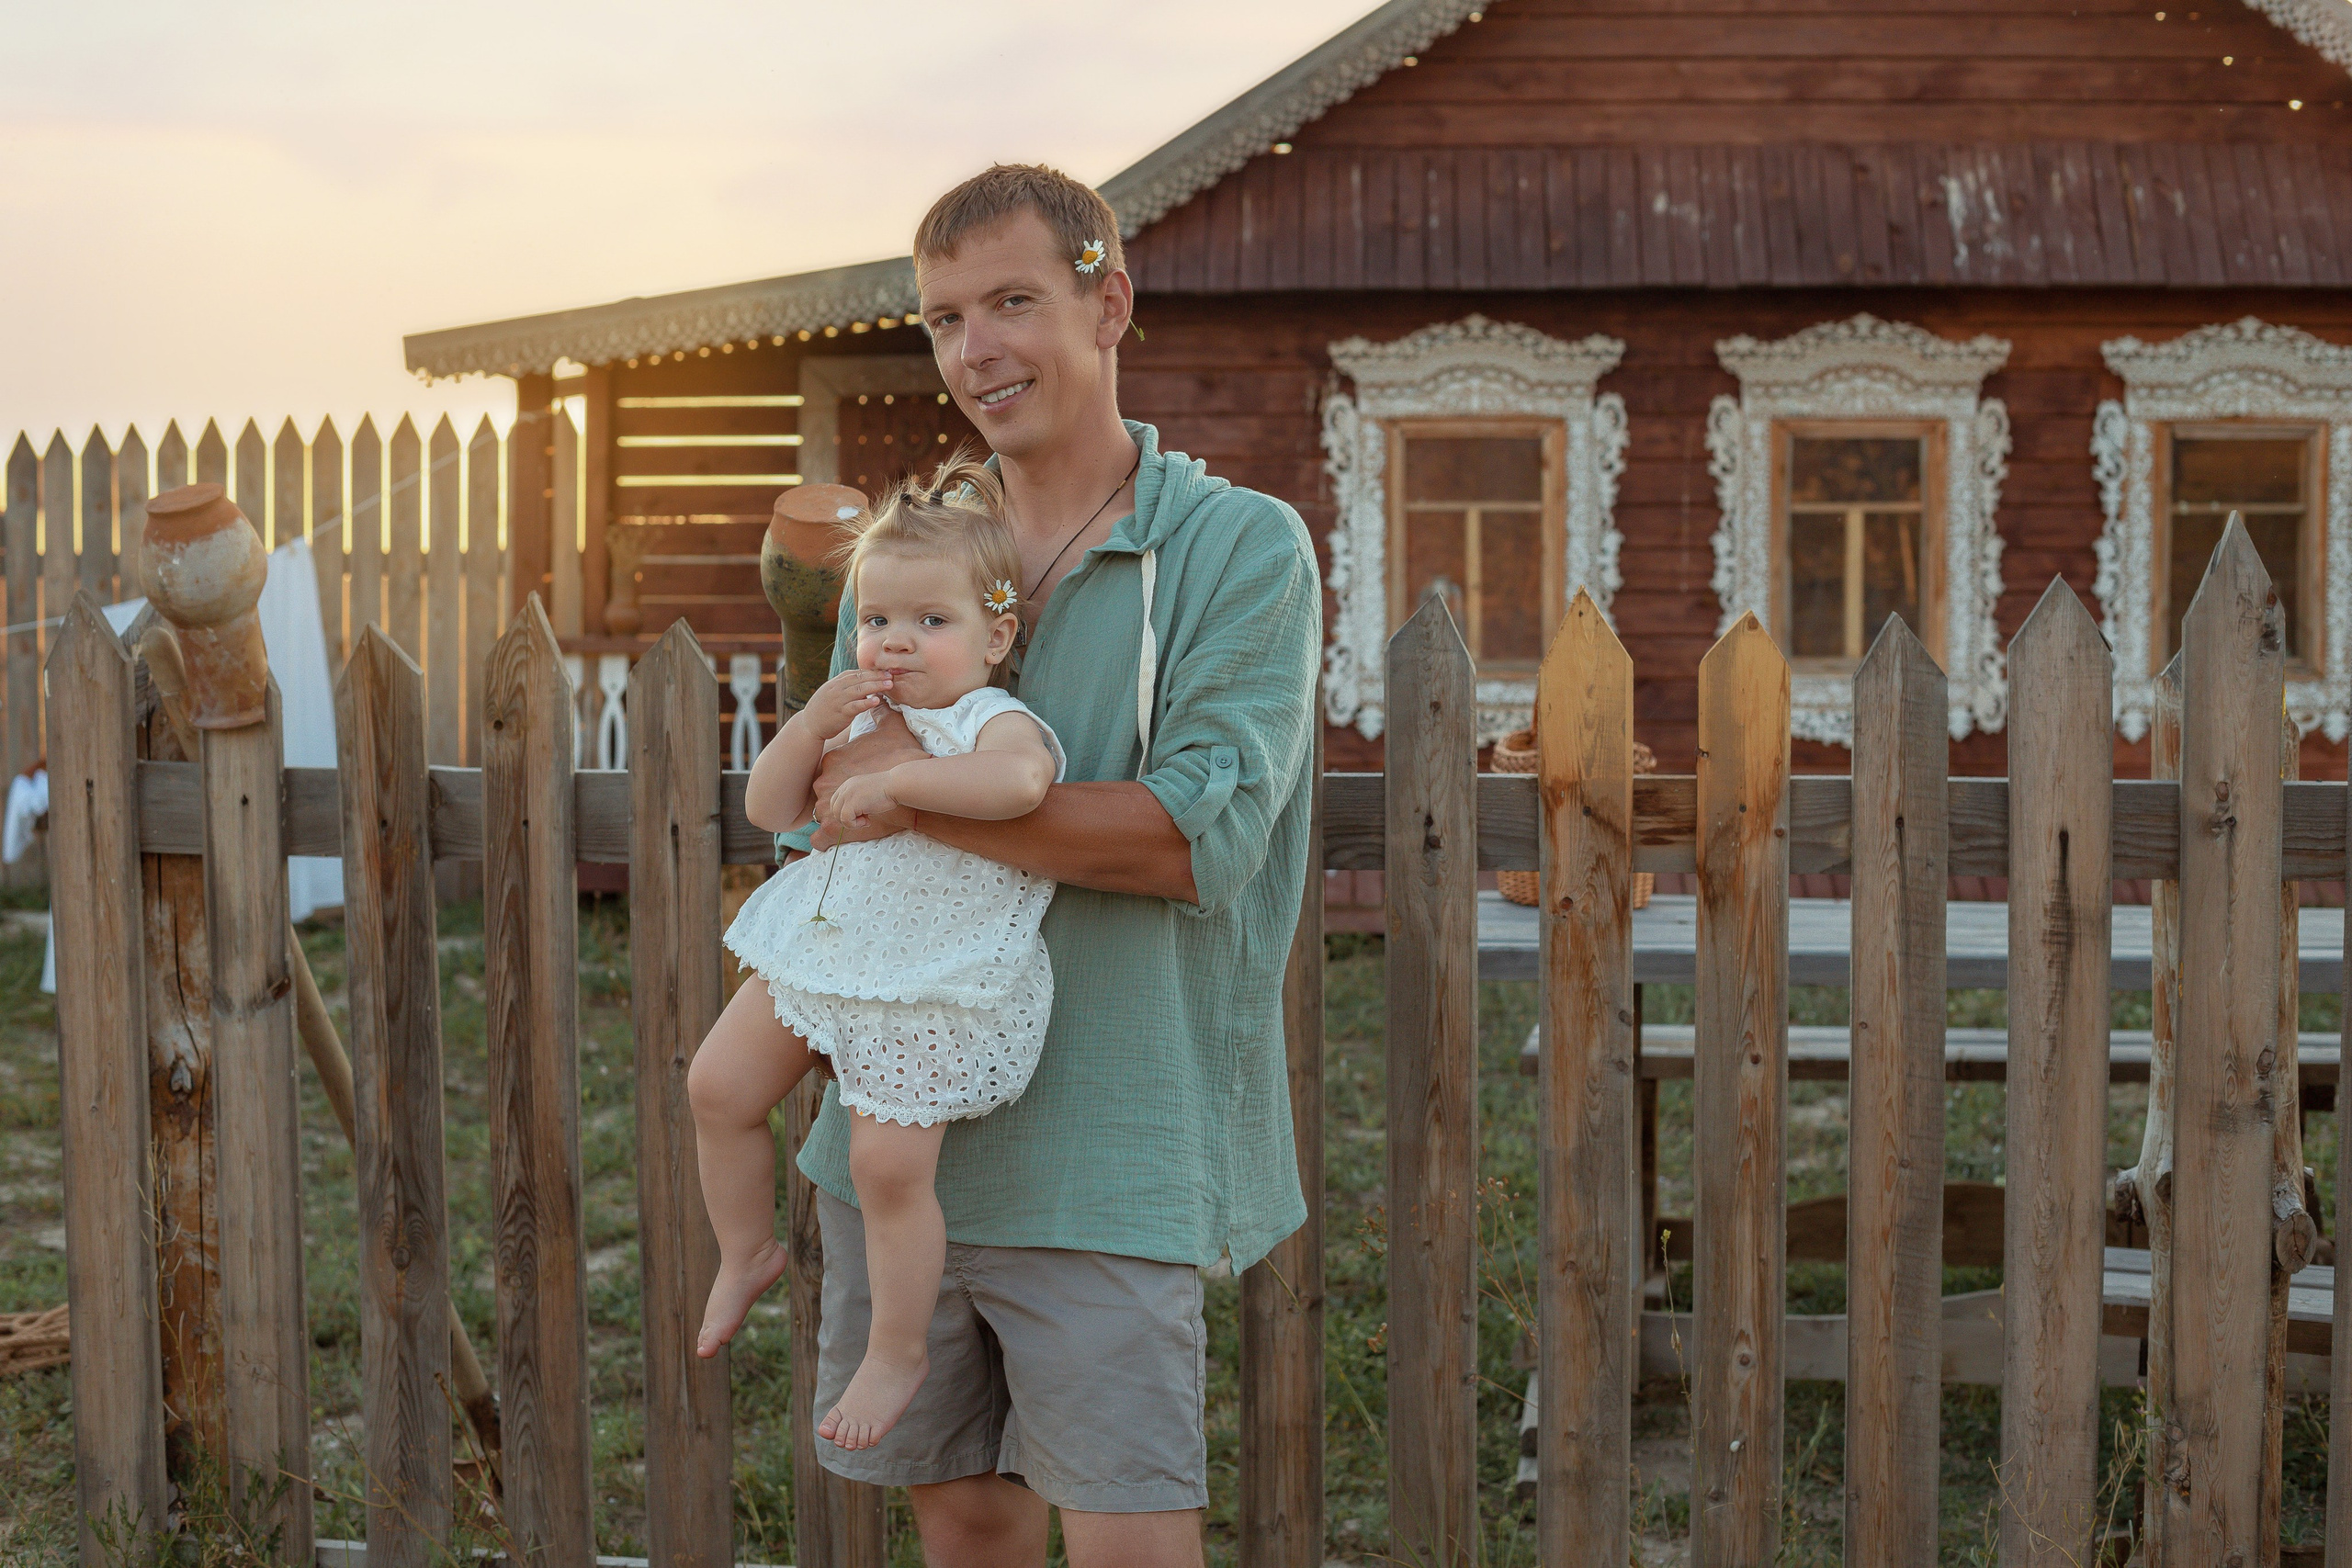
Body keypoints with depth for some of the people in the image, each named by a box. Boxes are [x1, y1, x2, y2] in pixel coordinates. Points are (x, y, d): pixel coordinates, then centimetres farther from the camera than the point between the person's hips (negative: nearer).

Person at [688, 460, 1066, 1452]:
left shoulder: (994, 724, -14)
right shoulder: (862, 717, 11)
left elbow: (1019, 782, -40)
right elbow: (768, 809, 9)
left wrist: (896, 780, -36)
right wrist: (815, 722, -7)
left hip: (932, 990, -8)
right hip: (821, 957, 8)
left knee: (889, 1167, -10)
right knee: (717, 1088, 9)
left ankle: (897, 1354, 9)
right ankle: (745, 1252, 32)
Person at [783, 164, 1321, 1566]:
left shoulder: (1241, 547, -6)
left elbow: (1201, 835, -17)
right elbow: (834, 821, 19)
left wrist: (930, 797, -16)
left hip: (1107, 1153, -5)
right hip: (900, 1133, 5)